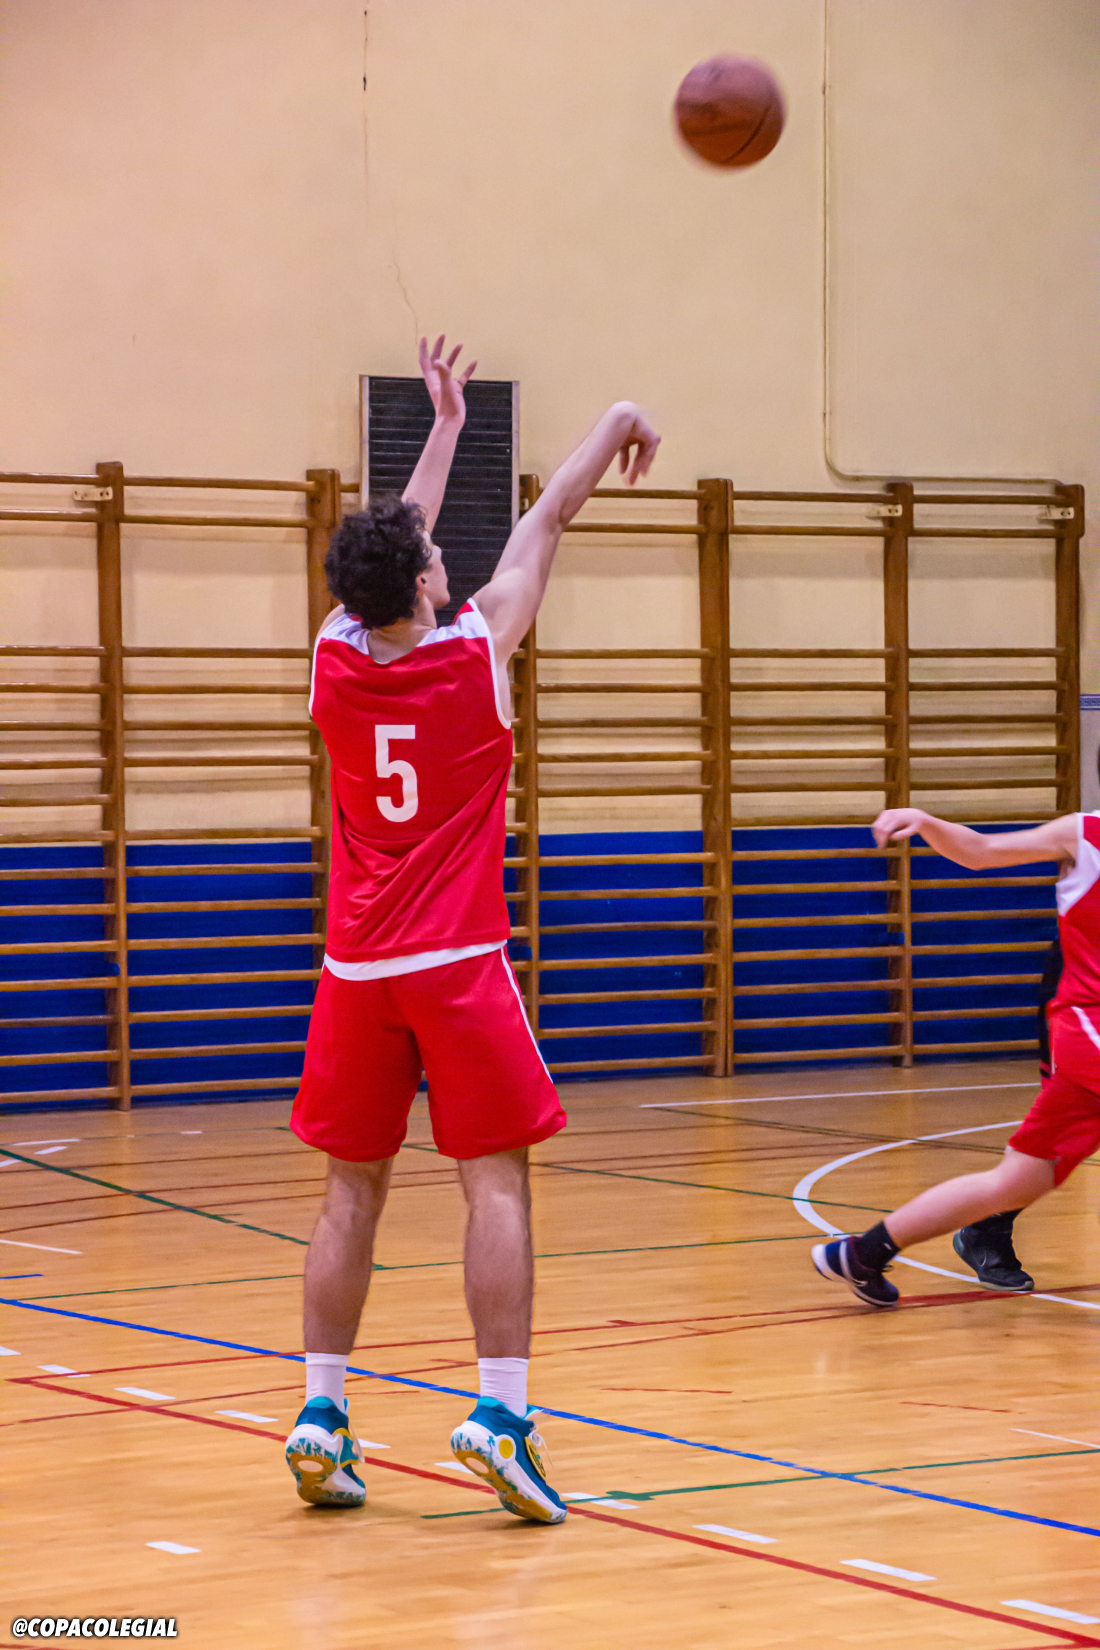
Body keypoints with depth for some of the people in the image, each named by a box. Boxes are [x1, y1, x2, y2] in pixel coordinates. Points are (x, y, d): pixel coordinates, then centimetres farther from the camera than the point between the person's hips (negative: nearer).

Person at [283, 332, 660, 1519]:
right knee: (496, 1185, -3)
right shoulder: (474, 654, -8)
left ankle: (322, 1415, 7)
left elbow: (391, 551, 18)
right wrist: (615, 428, 19)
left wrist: (445, 426, 30)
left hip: (356, 973, 4)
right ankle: (498, 1412, -11)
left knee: (351, 1191, 8)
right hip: (459, 970, -4)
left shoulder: (335, 662, 0)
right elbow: (545, 523, 5)